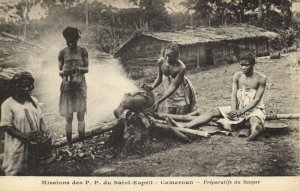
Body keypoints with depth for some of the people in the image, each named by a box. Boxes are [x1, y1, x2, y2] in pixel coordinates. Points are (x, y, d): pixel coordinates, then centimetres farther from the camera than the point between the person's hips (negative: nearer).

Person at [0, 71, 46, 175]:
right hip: (17, 146, -5)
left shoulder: (33, 100, 6)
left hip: (35, 144, 5)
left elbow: (40, 119, 11)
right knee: (15, 172, 4)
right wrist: (24, 136, -22)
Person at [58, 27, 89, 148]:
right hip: (67, 87, 0)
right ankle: (69, 145, 7)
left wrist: (79, 69, -20)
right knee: (68, 118, 1)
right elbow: (60, 71, 4)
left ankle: (82, 144, 7)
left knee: (81, 117, 0)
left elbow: (87, 69, 2)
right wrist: (64, 72, -20)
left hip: (80, 86, 0)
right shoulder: (63, 53, 2)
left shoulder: (82, 51, 1)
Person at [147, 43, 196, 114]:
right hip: (170, 95, 5)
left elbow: (174, 87, -29)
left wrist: (159, 101, -35)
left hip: (182, 92, -5)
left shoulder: (181, 67, -31)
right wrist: (152, 87, -17)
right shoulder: (161, 61, -16)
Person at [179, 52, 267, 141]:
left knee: (254, 121, -40)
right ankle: (185, 126, -28)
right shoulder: (237, 76, 3)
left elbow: (257, 99, -14)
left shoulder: (261, 78, -9)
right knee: (214, 111, -16)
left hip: (254, 108, -3)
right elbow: (233, 95, -3)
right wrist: (233, 110, -23)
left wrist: (240, 111, -24)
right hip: (238, 108, 3)